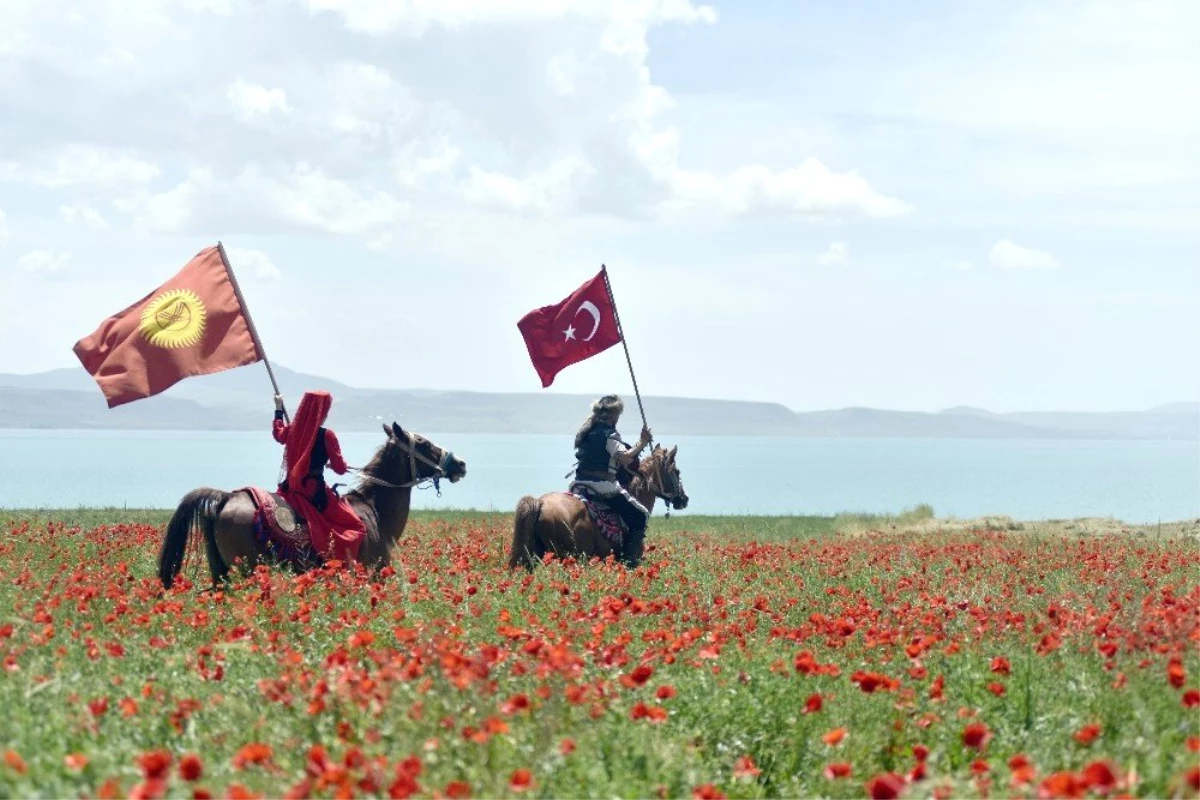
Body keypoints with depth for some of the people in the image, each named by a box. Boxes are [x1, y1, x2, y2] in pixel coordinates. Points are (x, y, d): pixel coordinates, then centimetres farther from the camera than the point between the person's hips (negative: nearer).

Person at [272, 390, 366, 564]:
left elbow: (278, 433, 31)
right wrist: (333, 463, 17)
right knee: (354, 527, -3)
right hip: (315, 490, -6)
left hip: (290, 489, 6)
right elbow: (340, 468, -7)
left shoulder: (291, 430, 5)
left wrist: (279, 409, 46)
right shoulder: (326, 435, -11)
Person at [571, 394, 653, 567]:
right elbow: (625, 458, -24)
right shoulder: (609, 434, -11)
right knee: (640, 516, 2)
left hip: (580, 482, 8)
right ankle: (630, 559, -8)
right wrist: (642, 443, -14)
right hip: (603, 486, -8)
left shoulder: (586, 432, 14)